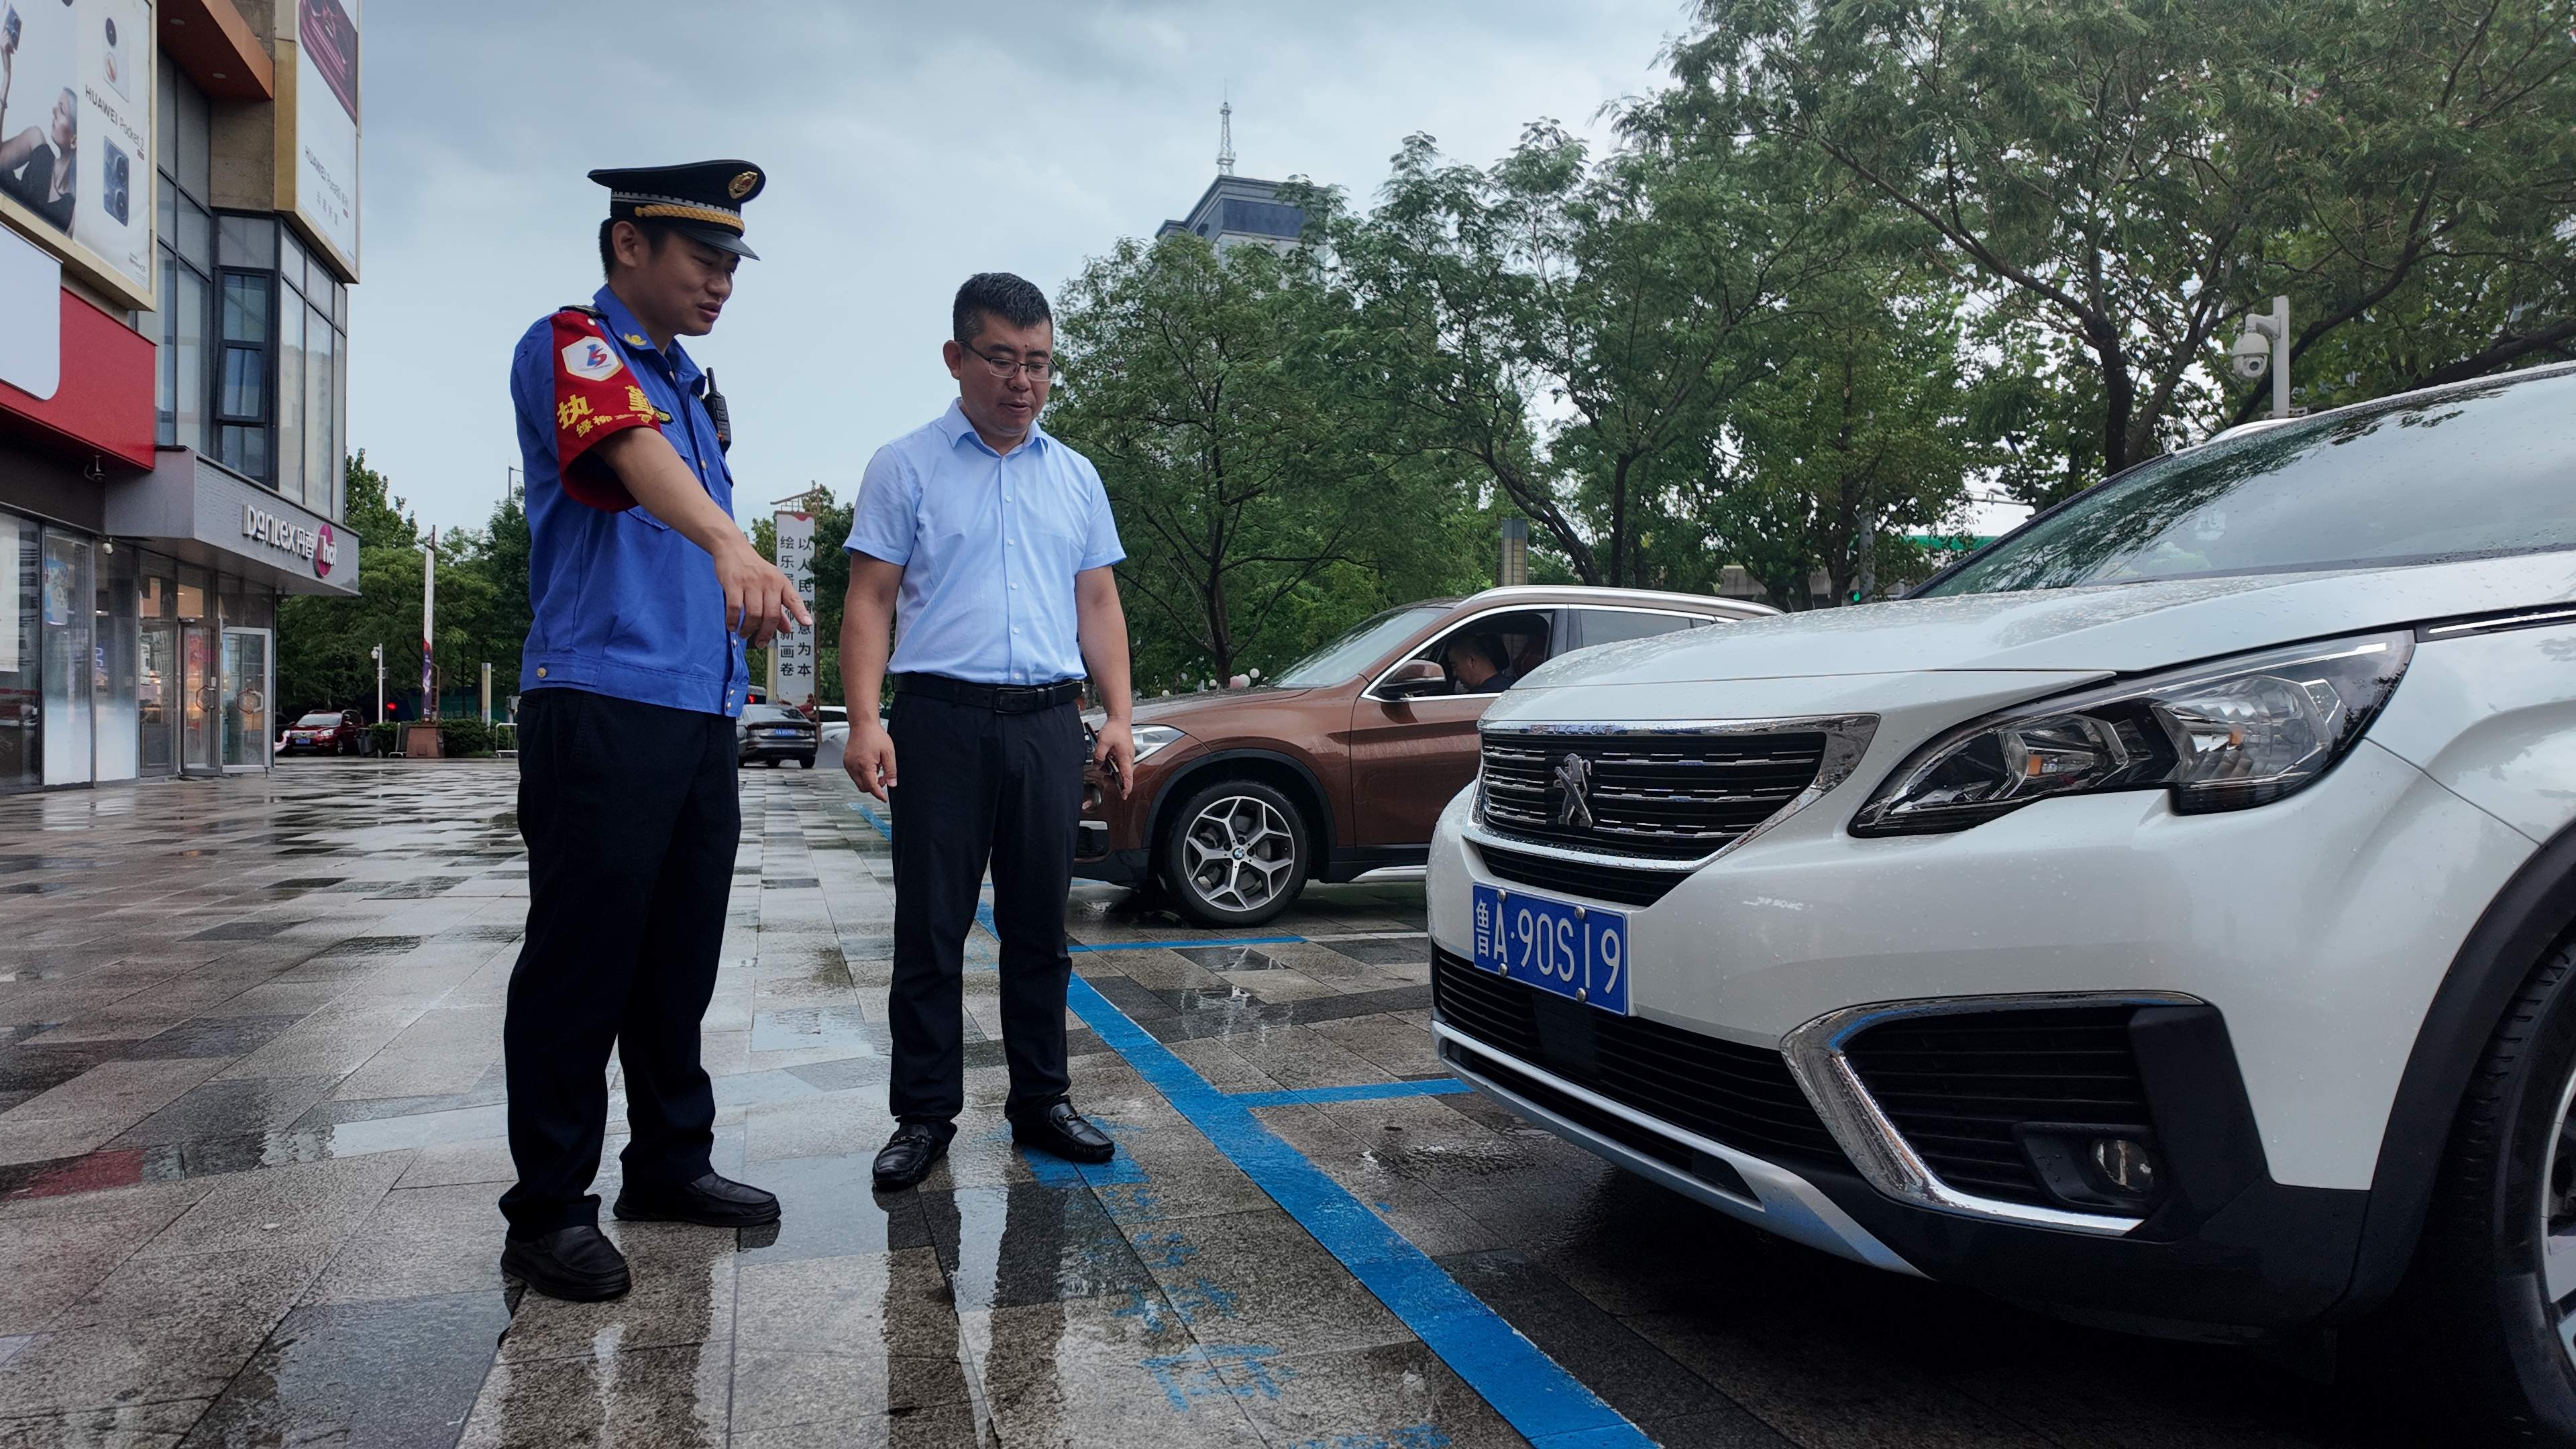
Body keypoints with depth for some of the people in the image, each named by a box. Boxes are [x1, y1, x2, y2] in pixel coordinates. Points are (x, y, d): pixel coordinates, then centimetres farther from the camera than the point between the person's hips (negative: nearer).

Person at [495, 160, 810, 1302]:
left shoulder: (692, 387, 21)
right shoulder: (571, 348, -5)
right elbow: (631, 451, -29)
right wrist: (730, 545, -46)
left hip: (700, 714, 8)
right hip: (601, 707, -8)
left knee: (680, 958, 13)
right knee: (583, 961, -3)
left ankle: (670, 1166, 26)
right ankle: (548, 1214, 8)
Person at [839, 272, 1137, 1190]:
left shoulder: (1076, 478, 15)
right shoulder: (906, 468, 4)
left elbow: (1098, 606, 15)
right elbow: (870, 600, -1)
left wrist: (1119, 718, 5)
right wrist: (864, 720, -13)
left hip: (1049, 724, 3)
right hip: (943, 718, -3)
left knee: (1039, 926, 9)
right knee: (932, 929, 1)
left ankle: (1040, 1101, 19)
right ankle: (924, 1115, 11)